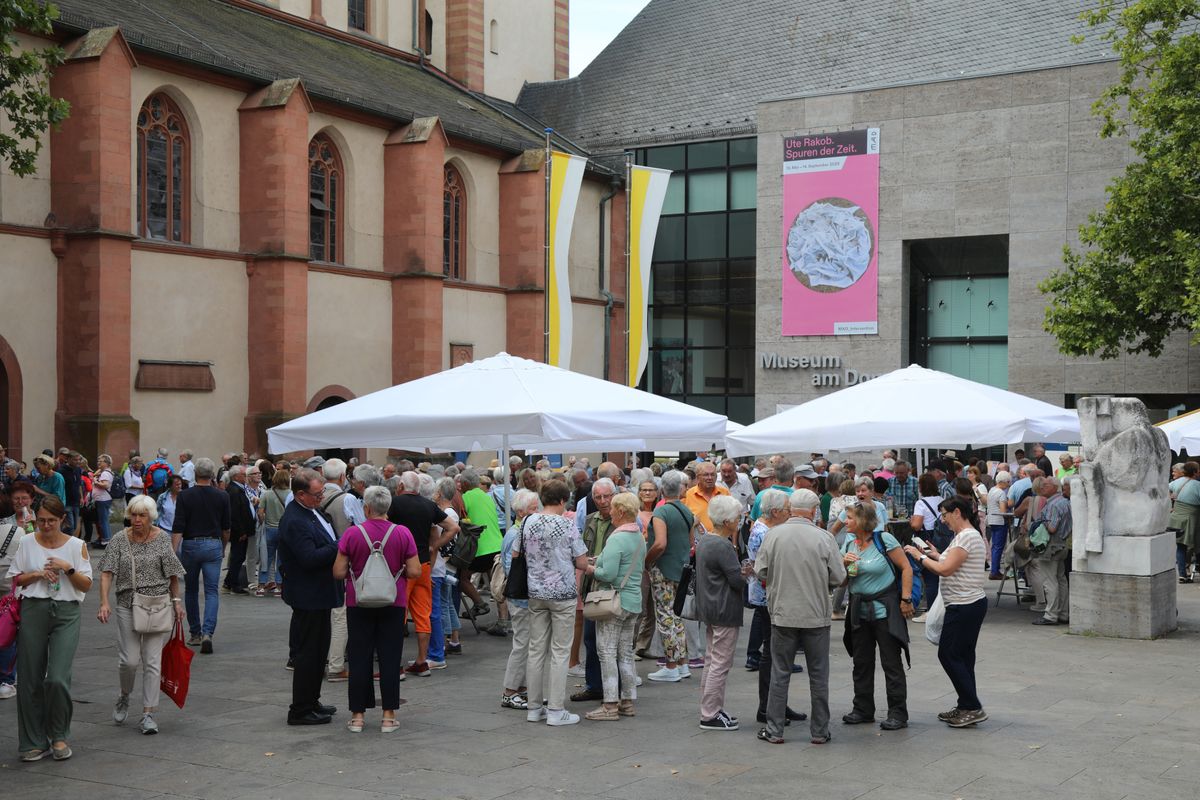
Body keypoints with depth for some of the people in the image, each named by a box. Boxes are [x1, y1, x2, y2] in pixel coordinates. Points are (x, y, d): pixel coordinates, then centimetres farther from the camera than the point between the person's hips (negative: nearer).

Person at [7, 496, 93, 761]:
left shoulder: (77, 545, 4)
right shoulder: (27, 543, 7)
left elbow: (86, 585, 4)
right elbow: (14, 578, 11)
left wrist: (68, 569, -11)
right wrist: (36, 574, -5)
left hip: (66, 613, -1)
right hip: (33, 610, 2)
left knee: (57, 679, -11)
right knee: (30, 680, 2)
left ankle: (59, 736, 10)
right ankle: (34, 742, 15)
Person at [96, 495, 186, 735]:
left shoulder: (162, 538, 0)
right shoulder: (119, 540, -1)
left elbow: (172, 573, 6)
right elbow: (107, 573, -7)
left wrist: (176, 601, 3)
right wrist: (104, 602, -18)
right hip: (127, 605, 0)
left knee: (153, 660, -2)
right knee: (129, 659, 0)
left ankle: (148, 714, 5)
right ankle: (124, 697, 30)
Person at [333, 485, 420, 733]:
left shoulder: (352, 534, -7)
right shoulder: (402, 534, -6)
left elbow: (338, 572, -6)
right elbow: (415, 571, -6)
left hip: (359, 603, 0)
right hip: (393, 604, 0)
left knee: (360, 659, 7)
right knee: (390, 658, 5)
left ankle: (358, 716, 10)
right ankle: (389, 717, 7)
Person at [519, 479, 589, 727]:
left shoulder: (528, 523, 0)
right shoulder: (567, 526, -12)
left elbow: (515, 554, 10)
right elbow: (582, 563, -8)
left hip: (536, 593, 5)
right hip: (562, 594, -5)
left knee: (536, 649, 10)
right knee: (559, 651, 0)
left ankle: (534, 707, 14)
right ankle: (556, 710, 1)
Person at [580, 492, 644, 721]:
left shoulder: (616, 539, -18)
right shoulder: (640, 538, 10)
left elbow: (608, 574, -24)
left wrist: (591, 569, -4)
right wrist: (600, 563, 13)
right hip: (634, 601, 9)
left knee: (607, 652, -3)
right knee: (626, 653, 14)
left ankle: (610, 706, -3)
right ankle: (627, 702, 18)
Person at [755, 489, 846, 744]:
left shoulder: (774, 535, -7)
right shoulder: (823, 538, -10)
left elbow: (760, 572, -2)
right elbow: (838, 577, -5)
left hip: (783, 614, 1)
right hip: (816, 615, -1)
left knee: (780, 673, 9)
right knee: (818, 675, 10)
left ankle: (774, 730, 12)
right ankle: (819, 731, 16)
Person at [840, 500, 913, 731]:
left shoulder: (884, 540, -9)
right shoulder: (849, 544, 8)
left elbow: (906, 568, -6)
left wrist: (906, 599, -11)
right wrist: (844, 563, -9)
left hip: (885, 609, -6)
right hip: (859, 611, 6)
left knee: (891, 662, -3)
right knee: (861, 662, 10)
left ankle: (898, 713, 3)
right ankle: (863, 709, 21)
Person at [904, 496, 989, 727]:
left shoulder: (967, 537, -17)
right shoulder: (969, 535, 16)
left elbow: (945, 570, -21)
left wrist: (920, 556, -11)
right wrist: (937, 555, 13)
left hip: (964, 607, -11)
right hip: (972, 604, 11)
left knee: (949, 654, -5)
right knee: (962, 656, 14)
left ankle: (973, 708, -2)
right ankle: (967, 707, 20)